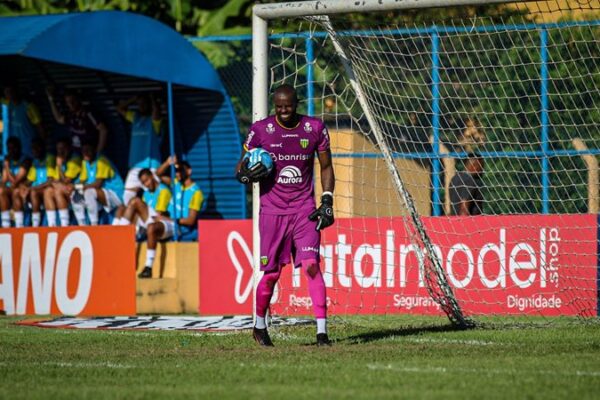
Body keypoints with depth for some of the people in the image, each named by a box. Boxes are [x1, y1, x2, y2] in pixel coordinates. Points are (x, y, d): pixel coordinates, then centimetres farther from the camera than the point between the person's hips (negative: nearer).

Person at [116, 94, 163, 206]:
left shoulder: (154, 119, -1)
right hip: (135, 166, 6)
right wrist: (134, 99, 16)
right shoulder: (135, 117, 18)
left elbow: (156, 109, -22)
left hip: (151, 165, -6)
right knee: (128, 196, 0)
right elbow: (120, 108, 25)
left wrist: (152, 99, -3)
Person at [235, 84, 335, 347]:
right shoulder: (260, 130, -1)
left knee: (311, 265, -14)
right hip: (272, 211, 0)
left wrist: (327, 202, 2)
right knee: (272, 274, 2)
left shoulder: (314, 128, 2)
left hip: (304, 209, 0)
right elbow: (241, 168, 7)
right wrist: (247, 175, -17)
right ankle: (259, 326, 25)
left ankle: (322, 331, -14)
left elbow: (326, 167, 12)